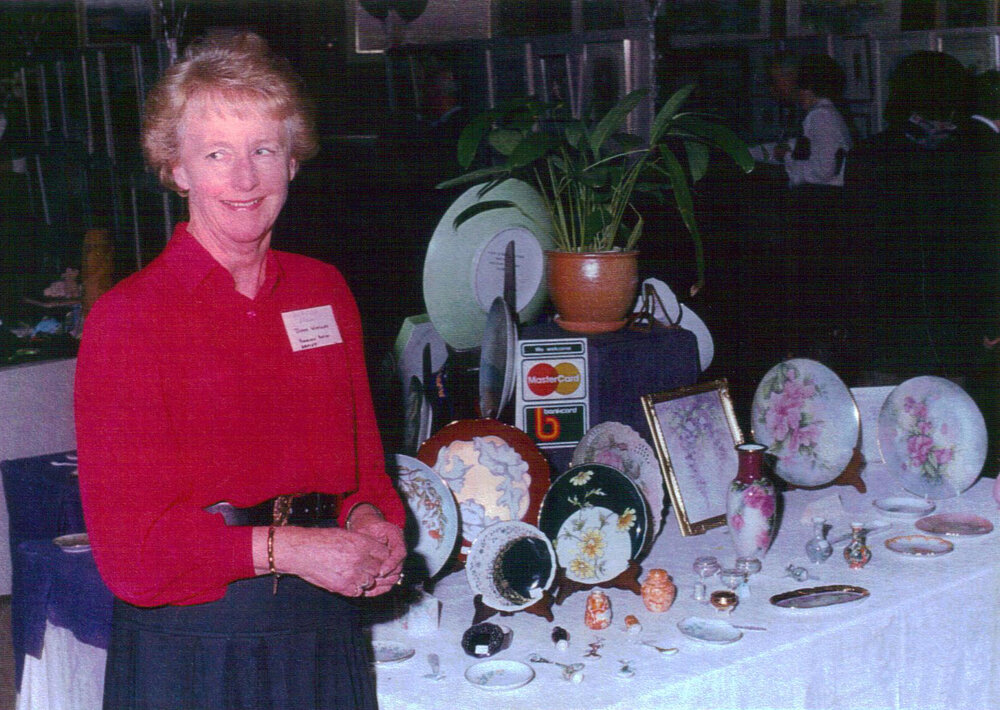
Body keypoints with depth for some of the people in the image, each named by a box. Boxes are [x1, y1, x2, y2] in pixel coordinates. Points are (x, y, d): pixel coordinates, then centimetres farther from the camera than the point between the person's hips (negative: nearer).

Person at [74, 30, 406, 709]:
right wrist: (282, 548, -21)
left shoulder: (325, 291, 5)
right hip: (191, 649, -4)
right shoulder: (128, 317, -10)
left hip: (326, 637, 5)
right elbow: (125, 540, -13)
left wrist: (369, 521, -9)